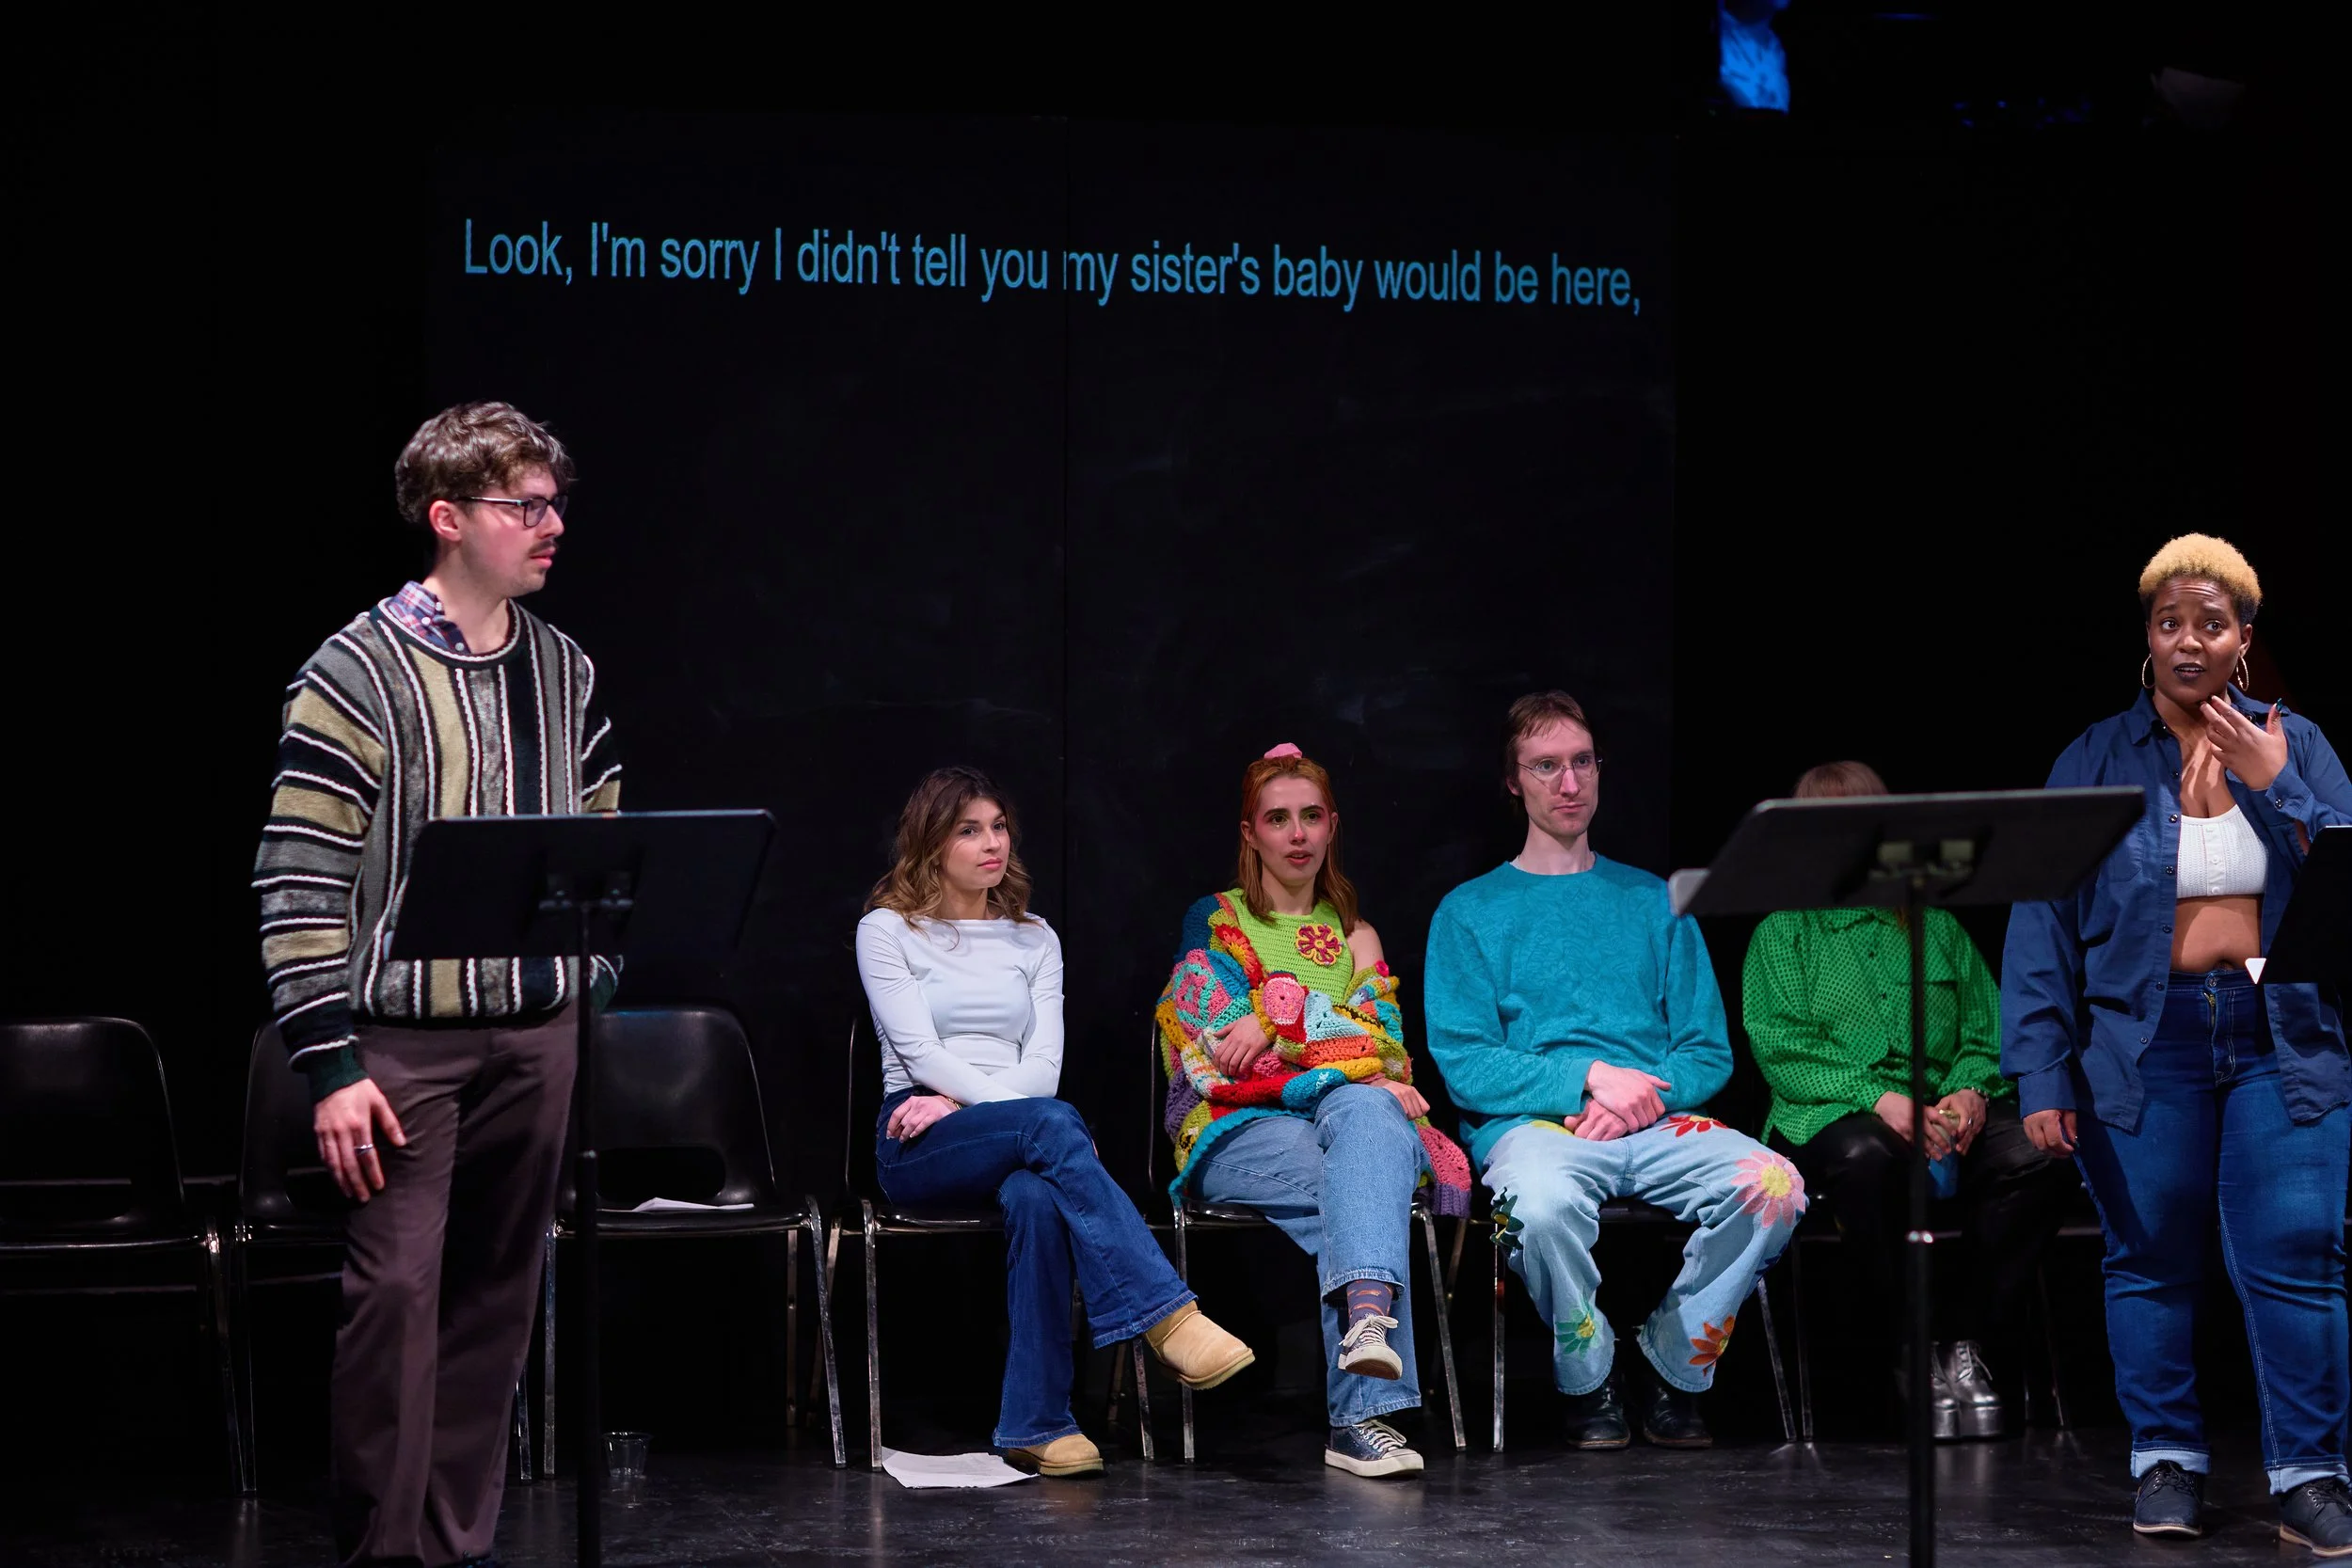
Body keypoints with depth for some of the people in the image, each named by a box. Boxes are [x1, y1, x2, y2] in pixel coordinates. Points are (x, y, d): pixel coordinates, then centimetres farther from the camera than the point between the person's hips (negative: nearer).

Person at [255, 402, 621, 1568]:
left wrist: (598, 991, 12)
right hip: (406, 1038, -5)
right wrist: (330, 1065, -16)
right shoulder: (356, 675, -9)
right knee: (396, 1286, -9)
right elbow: (298, 886, -11)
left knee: (496, 1294, 8)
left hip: (536, 1036, 6)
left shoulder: (564, 672, 10)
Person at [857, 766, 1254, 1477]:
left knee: (1035, 1195, -37)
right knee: (1053, 1125, -35)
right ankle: (1168, 1317, -45)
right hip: (919, 1148, -3)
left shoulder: (1033, 940, 19)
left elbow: (1043, 1066, 7)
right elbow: (920, 1052, -5)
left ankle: (1036, 1425, -37)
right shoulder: (887, 931, 8)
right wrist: (1023, 1112, -16)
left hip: (1013, 1137, 3)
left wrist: (957, 1102, -11)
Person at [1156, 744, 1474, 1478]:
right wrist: (1352, 1065, -8)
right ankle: (1364, 1412, -49)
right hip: (1241, 1132, -2)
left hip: (1350, 1117, 2)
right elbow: (1227, 1058, -1)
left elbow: (1385, 1051, 8)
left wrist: (1279, 1017, -8)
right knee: (1360, 1195, -37)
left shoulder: (1355, 937, 25)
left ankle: (1367, 1315, -63)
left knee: (1367, 1114, -39)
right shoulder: (1215, 923, 14)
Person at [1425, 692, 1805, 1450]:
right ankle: (1588, 1383, -12)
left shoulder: (1654, 901, 21)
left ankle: (1673, 1371, -9)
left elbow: (1709, 1051, 15)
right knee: (1546, 1203, -39)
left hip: (1657, 1125, 3)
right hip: (1533, 1123, -3)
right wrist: (1589, 1078, -12)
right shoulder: (1471, 911, 12)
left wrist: (1647, 1092, -8)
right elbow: (1463, 1065, 0)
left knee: (1774, 1183, -28)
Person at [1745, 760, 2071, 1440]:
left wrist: (1971, 1091, -7)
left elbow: (1986, 1033, 17)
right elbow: (1778, 1047, -3)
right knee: (1864, 1155, -40)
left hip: (1947, 1111, 3)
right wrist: (1876, 1097, -17)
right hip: (1834, 1112, -3)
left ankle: (1975, 1348, -22)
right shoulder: (1784, 931, 11)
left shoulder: (1936, 926, 23)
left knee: (2038, 1152, -28)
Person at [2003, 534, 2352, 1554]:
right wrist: (2039, 1072, -7)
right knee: (2151, 1259, 3)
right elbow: (2043, 920, 1)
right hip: (2144, 1039, 0)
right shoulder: (2096, 761, 4)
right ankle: (2166, 1462, 15)